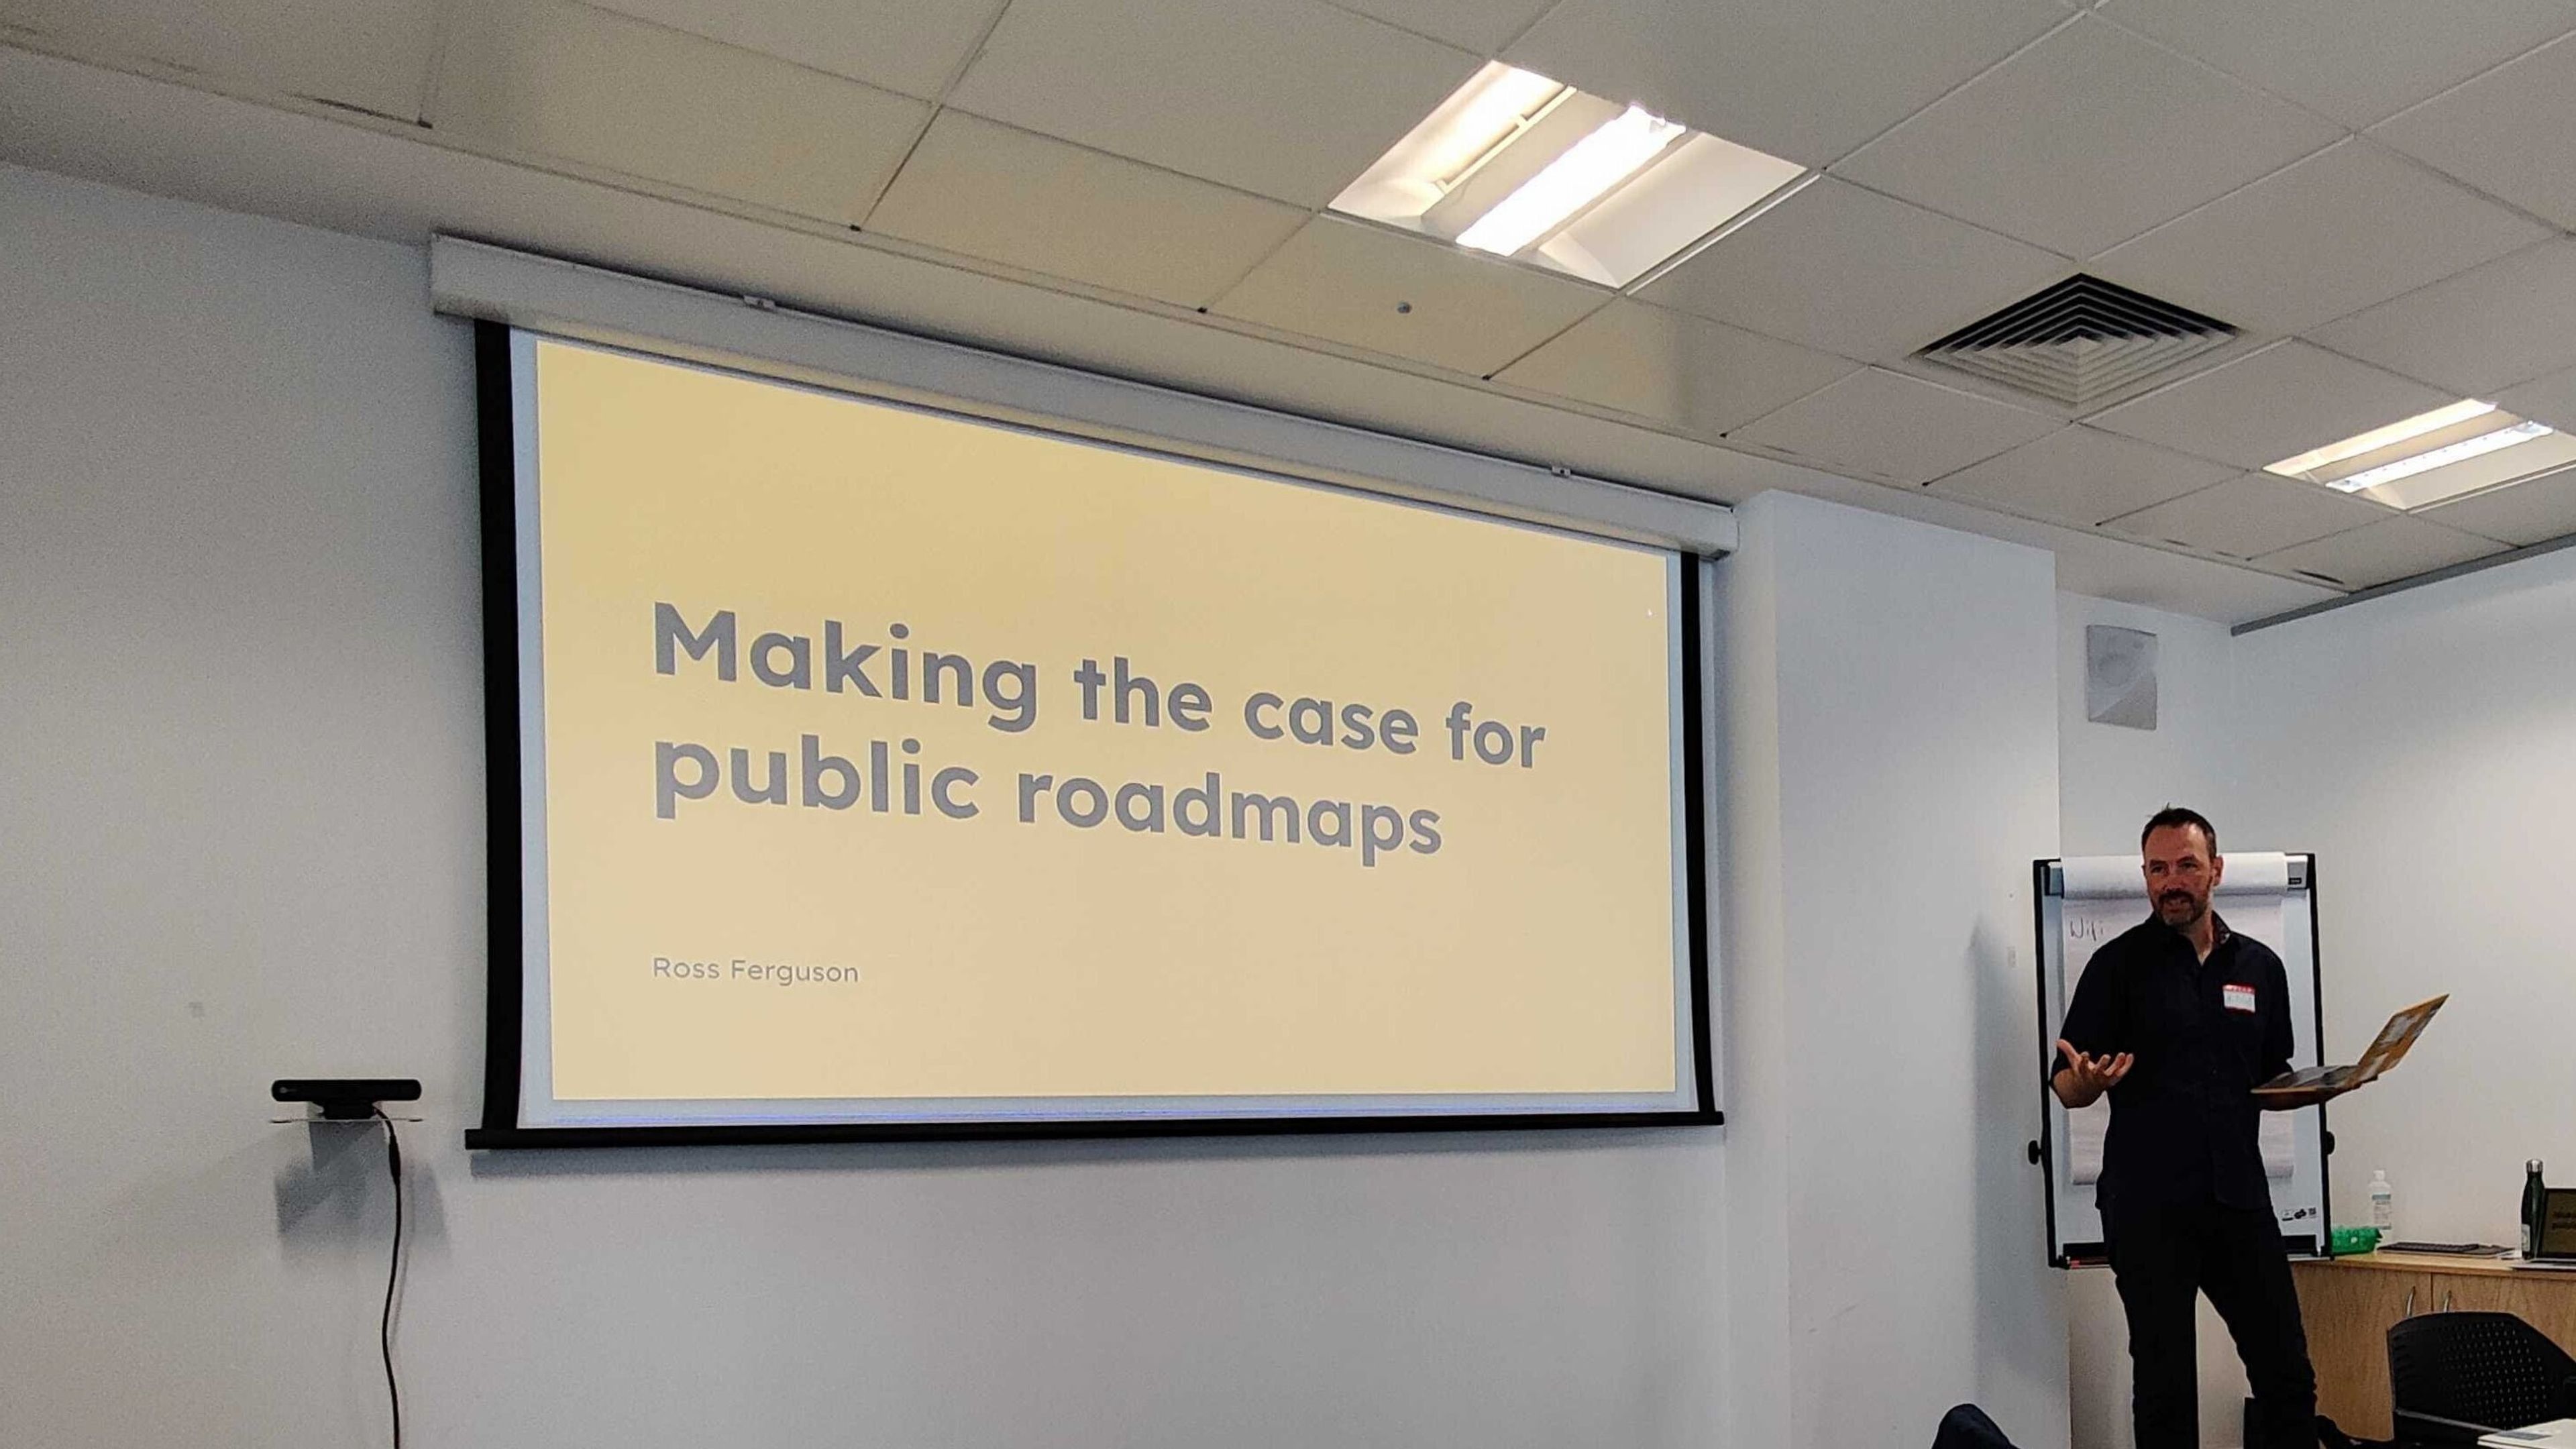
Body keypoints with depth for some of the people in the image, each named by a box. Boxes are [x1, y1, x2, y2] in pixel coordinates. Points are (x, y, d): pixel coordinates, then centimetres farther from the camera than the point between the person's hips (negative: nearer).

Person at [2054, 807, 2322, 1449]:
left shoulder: (2260, 967, 13)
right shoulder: (2120, 963, 0)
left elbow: (2274, 1080, 21)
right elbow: (2067, 1088, -1)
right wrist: (2092, 1079, -23)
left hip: (2240, 1198, 4)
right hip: (2148, 1209, -4)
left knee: (2288, 1374, 6)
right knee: (2165, 1385, 2)